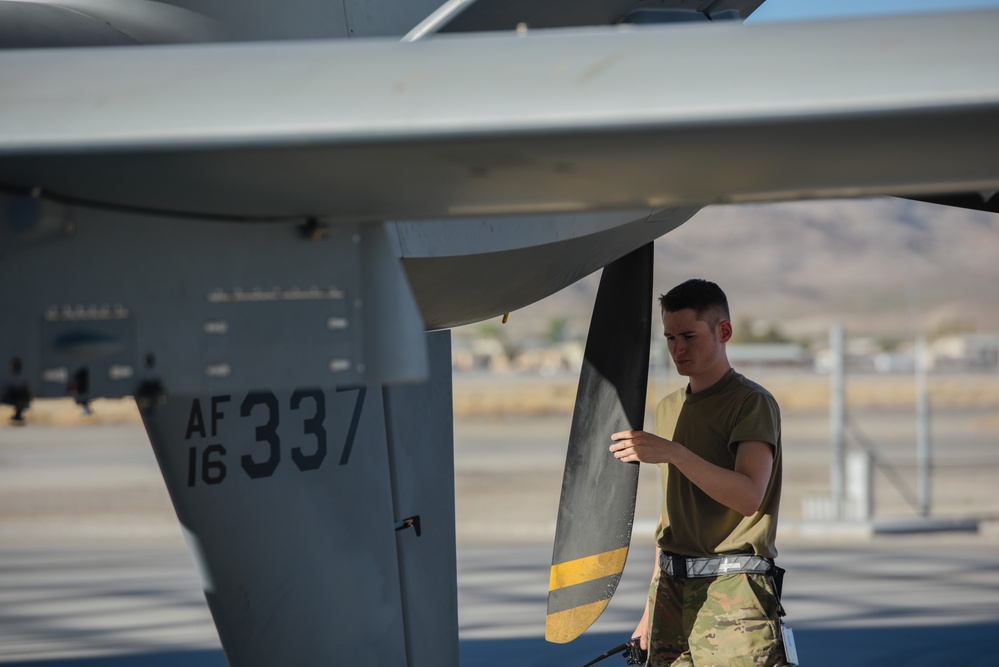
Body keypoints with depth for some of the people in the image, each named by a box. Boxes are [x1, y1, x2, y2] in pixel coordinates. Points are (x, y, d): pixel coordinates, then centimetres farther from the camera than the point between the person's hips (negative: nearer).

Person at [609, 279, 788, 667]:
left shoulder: (752, 403, -5)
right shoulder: (669, 409, 18)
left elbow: (748, 497, -19)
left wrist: (673, 453, -27)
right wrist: (651, 609, 19)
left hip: (731, 591, -6)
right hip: (672, 589, 7)